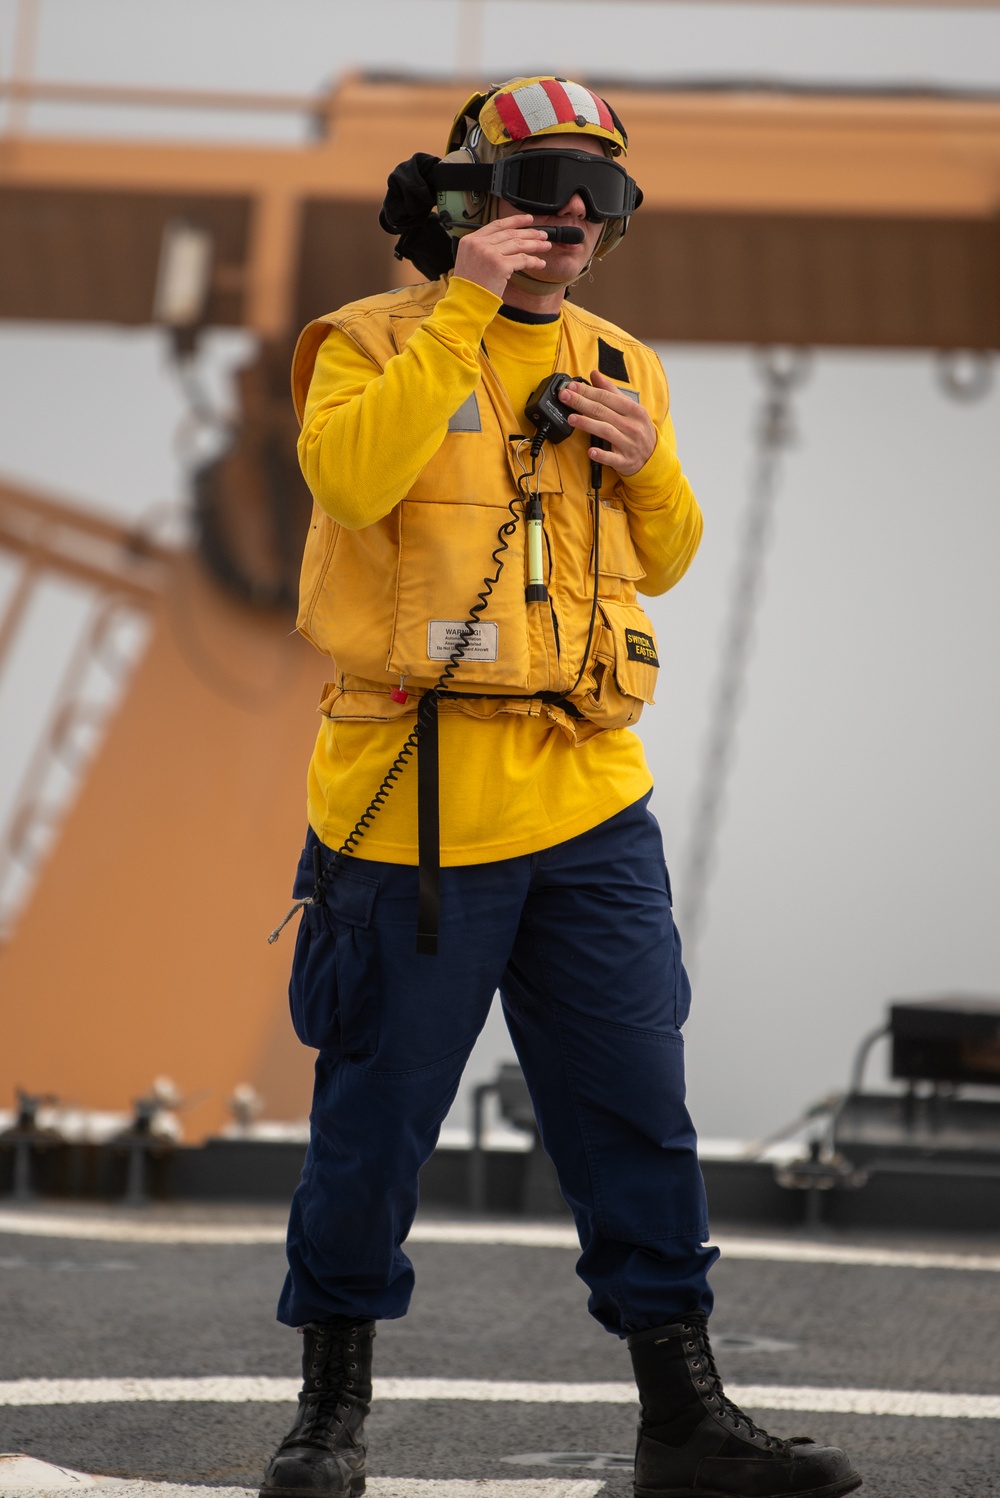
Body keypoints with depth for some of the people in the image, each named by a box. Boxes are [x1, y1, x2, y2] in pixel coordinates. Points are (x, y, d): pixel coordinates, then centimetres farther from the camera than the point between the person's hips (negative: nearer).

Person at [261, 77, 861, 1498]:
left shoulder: (619, 366, 15)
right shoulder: (376, 341, -1)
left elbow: (665, 559, 21)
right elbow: (349, 475, -21)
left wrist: (649, 463, 0)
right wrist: (462, 310, -20)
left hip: (589, 807, 5)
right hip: (414, 804, -5)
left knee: (639, 1113, 3)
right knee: (376, 1117, 3)